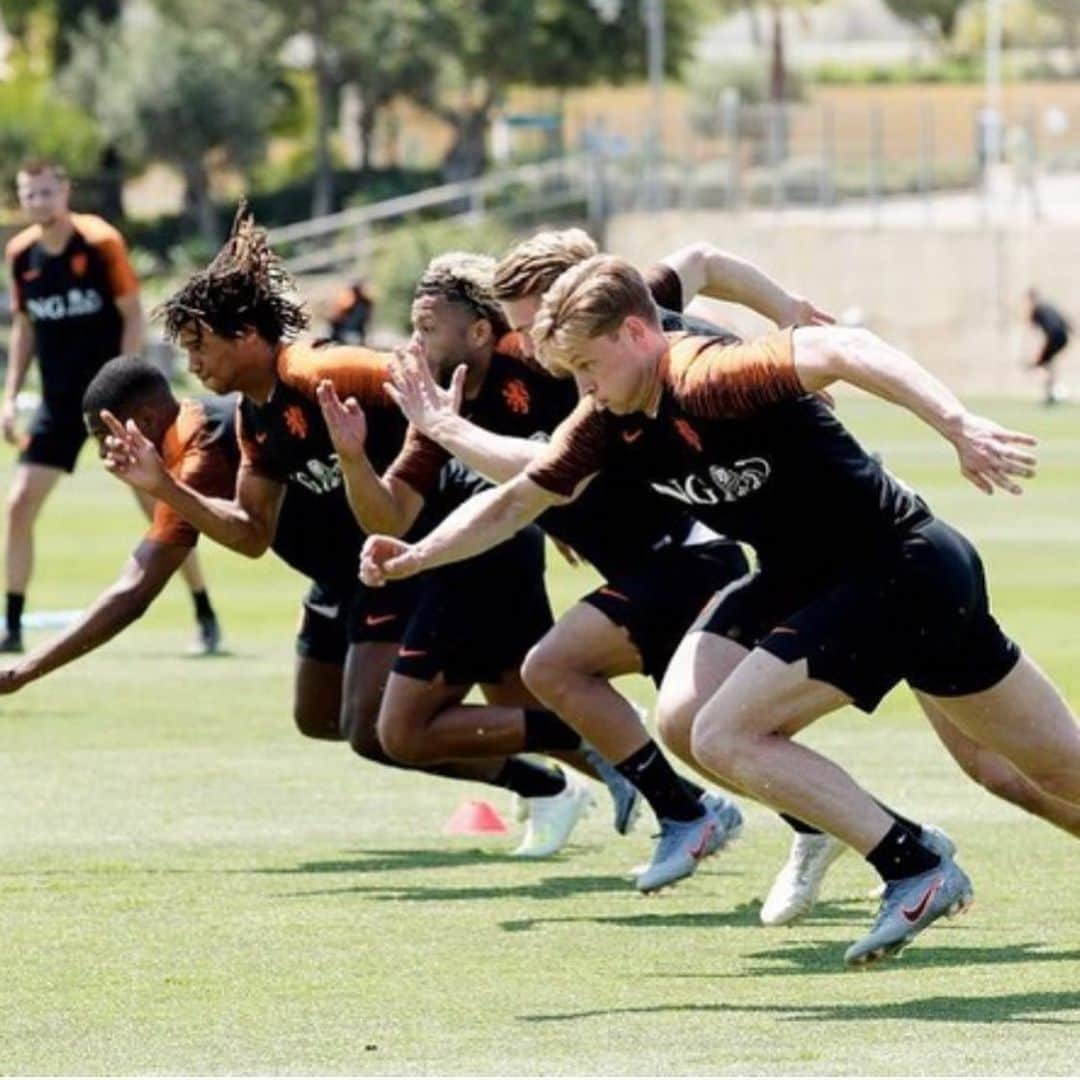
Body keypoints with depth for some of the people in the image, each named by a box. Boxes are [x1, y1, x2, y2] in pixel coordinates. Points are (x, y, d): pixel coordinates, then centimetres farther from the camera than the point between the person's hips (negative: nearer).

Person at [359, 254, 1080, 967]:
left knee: (723, 736, -15)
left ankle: (917, 870, -7)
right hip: (804, 578, 9)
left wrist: (959, 425, -52)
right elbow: (515, 501, 15)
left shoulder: (708, 379, -26)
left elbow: (838, 351, -42)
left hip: (902, 569, -9)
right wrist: (414, 558, 3)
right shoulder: (610, 422, 1)